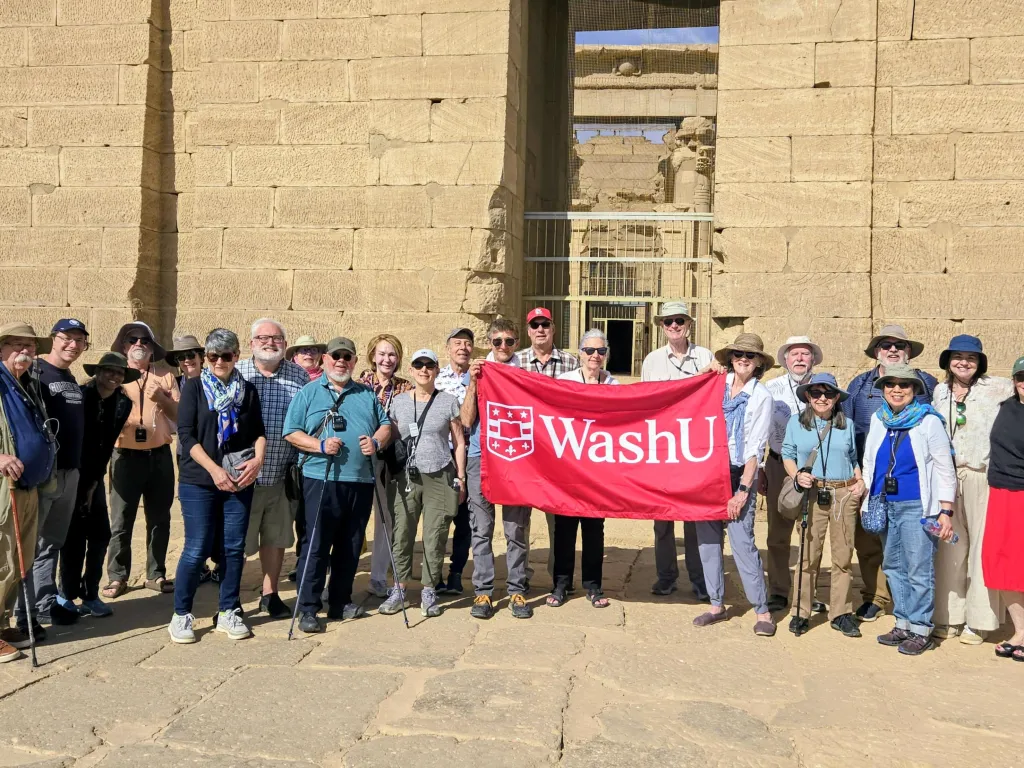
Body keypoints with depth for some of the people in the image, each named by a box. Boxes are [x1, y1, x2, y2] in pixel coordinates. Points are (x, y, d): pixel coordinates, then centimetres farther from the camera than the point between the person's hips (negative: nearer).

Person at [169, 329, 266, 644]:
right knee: (196, 549, -4)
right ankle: (181, 615, 11)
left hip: (239, 480, 3)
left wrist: (258, 459, -10)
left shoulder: (247, 390, 10)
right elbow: (186, 435, -6)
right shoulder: (194, 387, 1)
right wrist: (214, 469, -14)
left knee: (235, 547, 5)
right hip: (199, 480, -3)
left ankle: (228, 612, 17)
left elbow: (259, 431, 10)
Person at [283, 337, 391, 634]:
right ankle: (308, 608, 3)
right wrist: (320, 445, -17)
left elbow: (386, 424, 15)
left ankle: (340, 602, 22)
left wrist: (376, 441, -6)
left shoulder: (367, 394, 15)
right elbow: (291, 432, -2)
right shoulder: (308, 393, 4)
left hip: (361, 481, 4)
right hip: (321, 479, -4)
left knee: (350, 546, 10)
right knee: (316, 545, -3)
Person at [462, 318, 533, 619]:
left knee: (517, 529, 2)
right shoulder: (476, 372, 10)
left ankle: (517, 590, 10)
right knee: (481, 529, 2)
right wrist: (473, 383, -8)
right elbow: (466, 419, 1)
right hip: (480, 458, 0)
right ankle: (483, 591, 9)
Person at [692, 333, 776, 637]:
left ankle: (763, 611, 4)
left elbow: (755, 448, -5)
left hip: (738, 474, -4)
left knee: (742, 541, -8)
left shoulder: (761, 397, -1)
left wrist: (743, 490, -10)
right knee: (707, 539, 6)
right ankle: (717, 605, 19)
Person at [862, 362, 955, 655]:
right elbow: (868, 462, 18)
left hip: (916, 506, -6)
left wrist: (946, 512, -9)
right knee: (893, 567, 12)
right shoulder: (878, 420, 9)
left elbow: (945, 469, -5)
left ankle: (921, 630, 9)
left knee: (919, 570, -3)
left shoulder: (928, 421, -6)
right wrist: (866, 500, 13)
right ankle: (903, 624, 24)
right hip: (885, 505, 6)